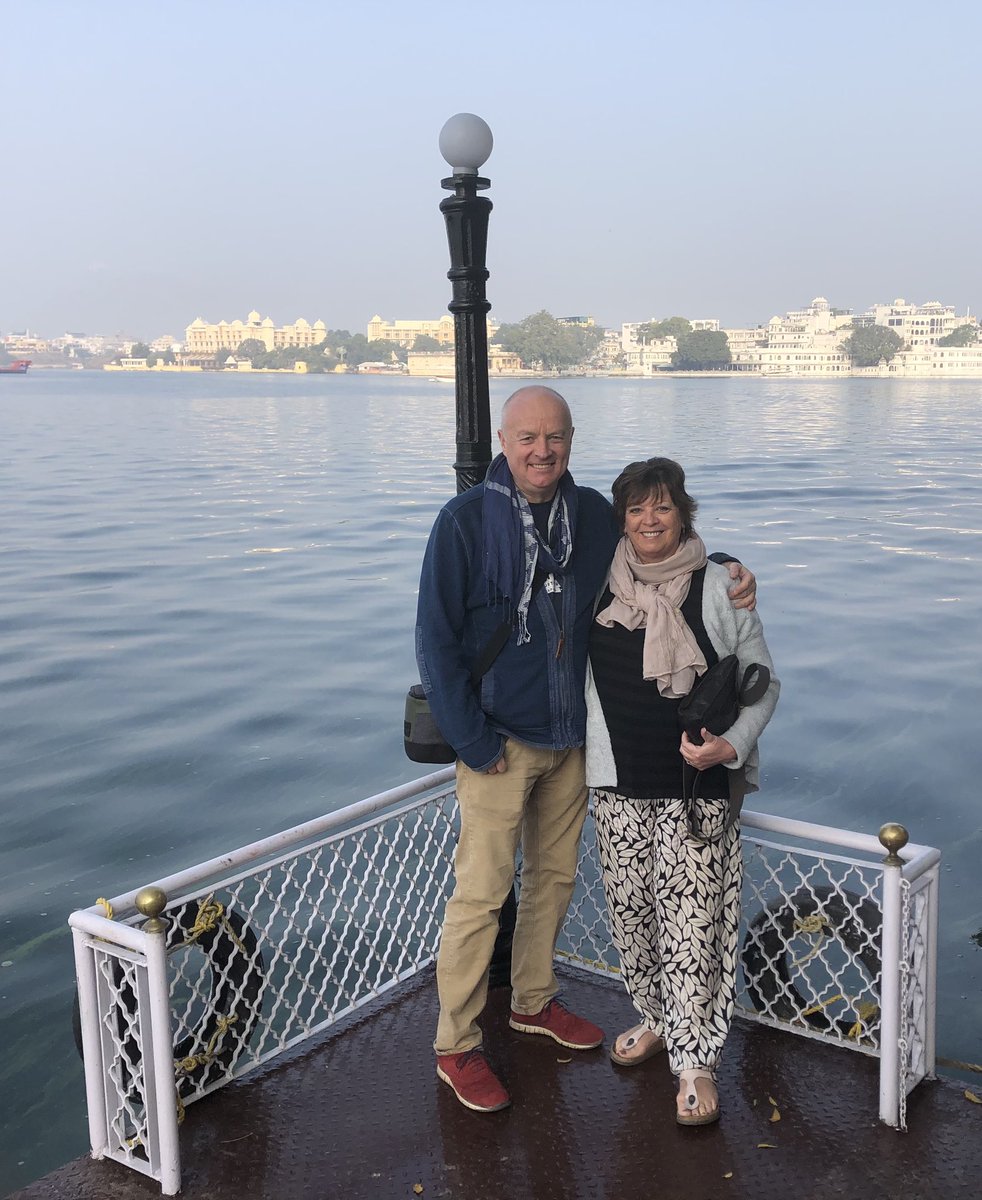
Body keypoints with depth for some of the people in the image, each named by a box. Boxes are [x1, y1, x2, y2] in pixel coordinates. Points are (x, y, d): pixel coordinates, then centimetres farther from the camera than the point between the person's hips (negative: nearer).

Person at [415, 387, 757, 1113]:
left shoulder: (594, 515, 2)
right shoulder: (466, 522, -12)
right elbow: (436, 638, -12)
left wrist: (728, 571, -4)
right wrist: (473, 740, -15)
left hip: (572, 737, 5)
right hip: (499, 741, -5)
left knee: (556, 876, 18)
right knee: (481, 892, -1)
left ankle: (534, 1001, 39)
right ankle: (457, 1047, 14)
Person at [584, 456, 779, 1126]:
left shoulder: (718, 589, -4)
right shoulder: (601, 587, 4)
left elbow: (762, 684, 0)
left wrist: (731, 745, -17)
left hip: (696, 785, -3)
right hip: (619, 782, 4)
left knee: (691, 918, -4)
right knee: (630, 909, 12)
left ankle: (696, 1061, 7)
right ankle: (658, 1020, 33)